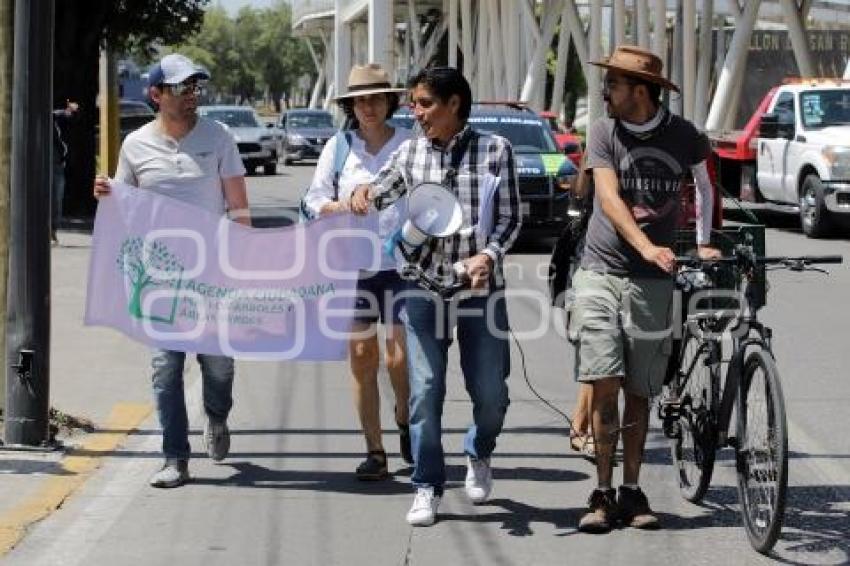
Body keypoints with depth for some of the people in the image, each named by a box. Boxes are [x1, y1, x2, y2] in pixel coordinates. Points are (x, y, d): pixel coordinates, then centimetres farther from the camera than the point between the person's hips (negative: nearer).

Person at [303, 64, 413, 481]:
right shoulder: (339, 146, 9)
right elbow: (315, 198, 9)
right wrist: (341, 208, -10)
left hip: (400, 263, -2)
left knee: (400, 358, -6)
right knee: (361, 357, 1)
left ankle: (405, 420, 25)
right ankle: (374, 451, 8)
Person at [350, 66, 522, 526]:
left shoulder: (494, 150, -1)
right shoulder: (410, 153, 7)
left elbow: (510, 216, 0)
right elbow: (379, 195, 13)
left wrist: (489, 254, -17)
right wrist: (363, 195, -12)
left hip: (481, 286, -1)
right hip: (423, 285, 1)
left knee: (490, 393, 5)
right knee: (424, 391, -2)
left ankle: (478, 455, 35)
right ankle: (427, 487, 10)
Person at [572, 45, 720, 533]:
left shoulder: (683, 135, 1)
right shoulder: (605, 132, -1)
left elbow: (705, 186, 20)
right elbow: (609, 199, -13)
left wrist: (704, 244, 14)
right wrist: (647, 248, -27)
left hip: (653, 282, 1)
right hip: (602, 272, -1)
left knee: (638, 392, 6)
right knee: (605, 384, -9)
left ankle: (632, 492, 15)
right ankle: (603, 494, -2)